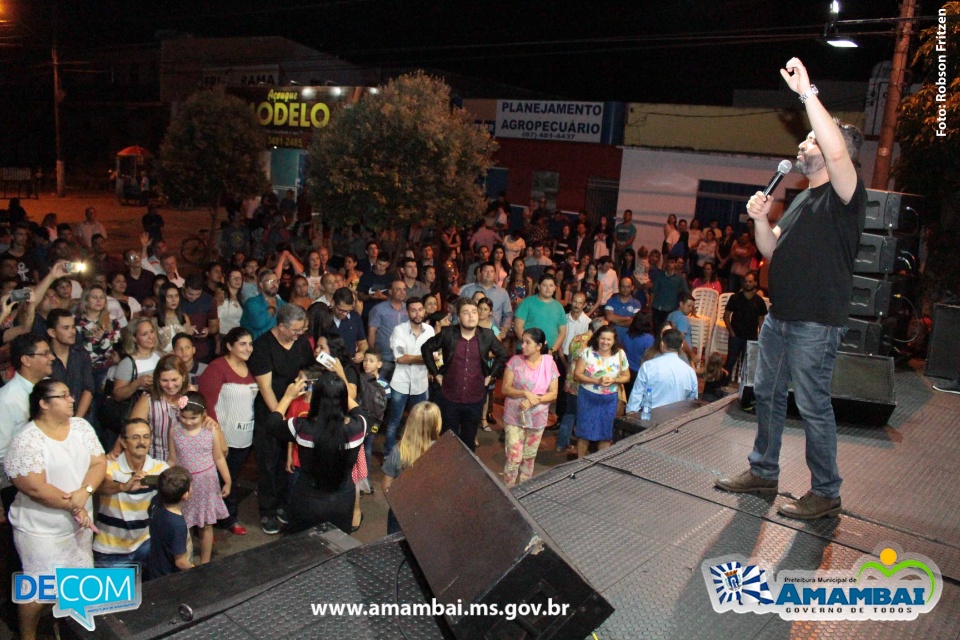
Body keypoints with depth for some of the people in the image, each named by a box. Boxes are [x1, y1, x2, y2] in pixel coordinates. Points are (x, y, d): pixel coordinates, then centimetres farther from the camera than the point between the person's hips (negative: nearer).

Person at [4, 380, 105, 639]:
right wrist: (72, 506, -16)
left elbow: (99, 462, -4)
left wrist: (84, 492, -21)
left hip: (79, 522, 6)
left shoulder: (81, 426, -1)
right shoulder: (27, 440, -19)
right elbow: (36, 488, -22)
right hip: (41, 529, -6)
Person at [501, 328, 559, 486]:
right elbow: (505, 389, -9)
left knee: (529, 457, 15)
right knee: (514, 457, -4)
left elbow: (553, 394, -4)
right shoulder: (515, 361, -9)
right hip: (515, 417, -2)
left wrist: (535, 400, -20)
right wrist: (526, 393, -23)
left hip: (537, 419, 2)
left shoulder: (549, 364, -5)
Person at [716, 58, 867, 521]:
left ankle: (826, 493, 14)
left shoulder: (845, 196, -11)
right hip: (779, 316, 9)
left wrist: (806, 91, -30)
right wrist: (760, 220, -3)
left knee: (812, 405, -2)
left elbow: (837, 151, -32)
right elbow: (773, 251, 16)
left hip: (815, 324, -9)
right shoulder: (803, 200, 17)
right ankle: (763, 472, 31)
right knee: (767, 392, 16)